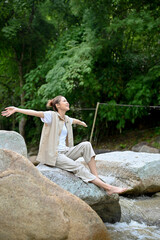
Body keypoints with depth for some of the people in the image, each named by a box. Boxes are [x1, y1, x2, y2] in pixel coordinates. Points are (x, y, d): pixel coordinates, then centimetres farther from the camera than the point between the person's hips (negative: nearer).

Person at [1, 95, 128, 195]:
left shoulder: (66, 119, 15)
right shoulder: (51, 115, -6)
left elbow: (74, 120, 40)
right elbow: (35, 113, -21)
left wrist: (81, 122, 60)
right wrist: (16, 109, -33)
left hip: (65, 152, 7)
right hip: (53, 155, -7)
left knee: (86, 145, -16)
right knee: (79, 167, -23)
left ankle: (97, 177, -20)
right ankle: (108, 187, -26)